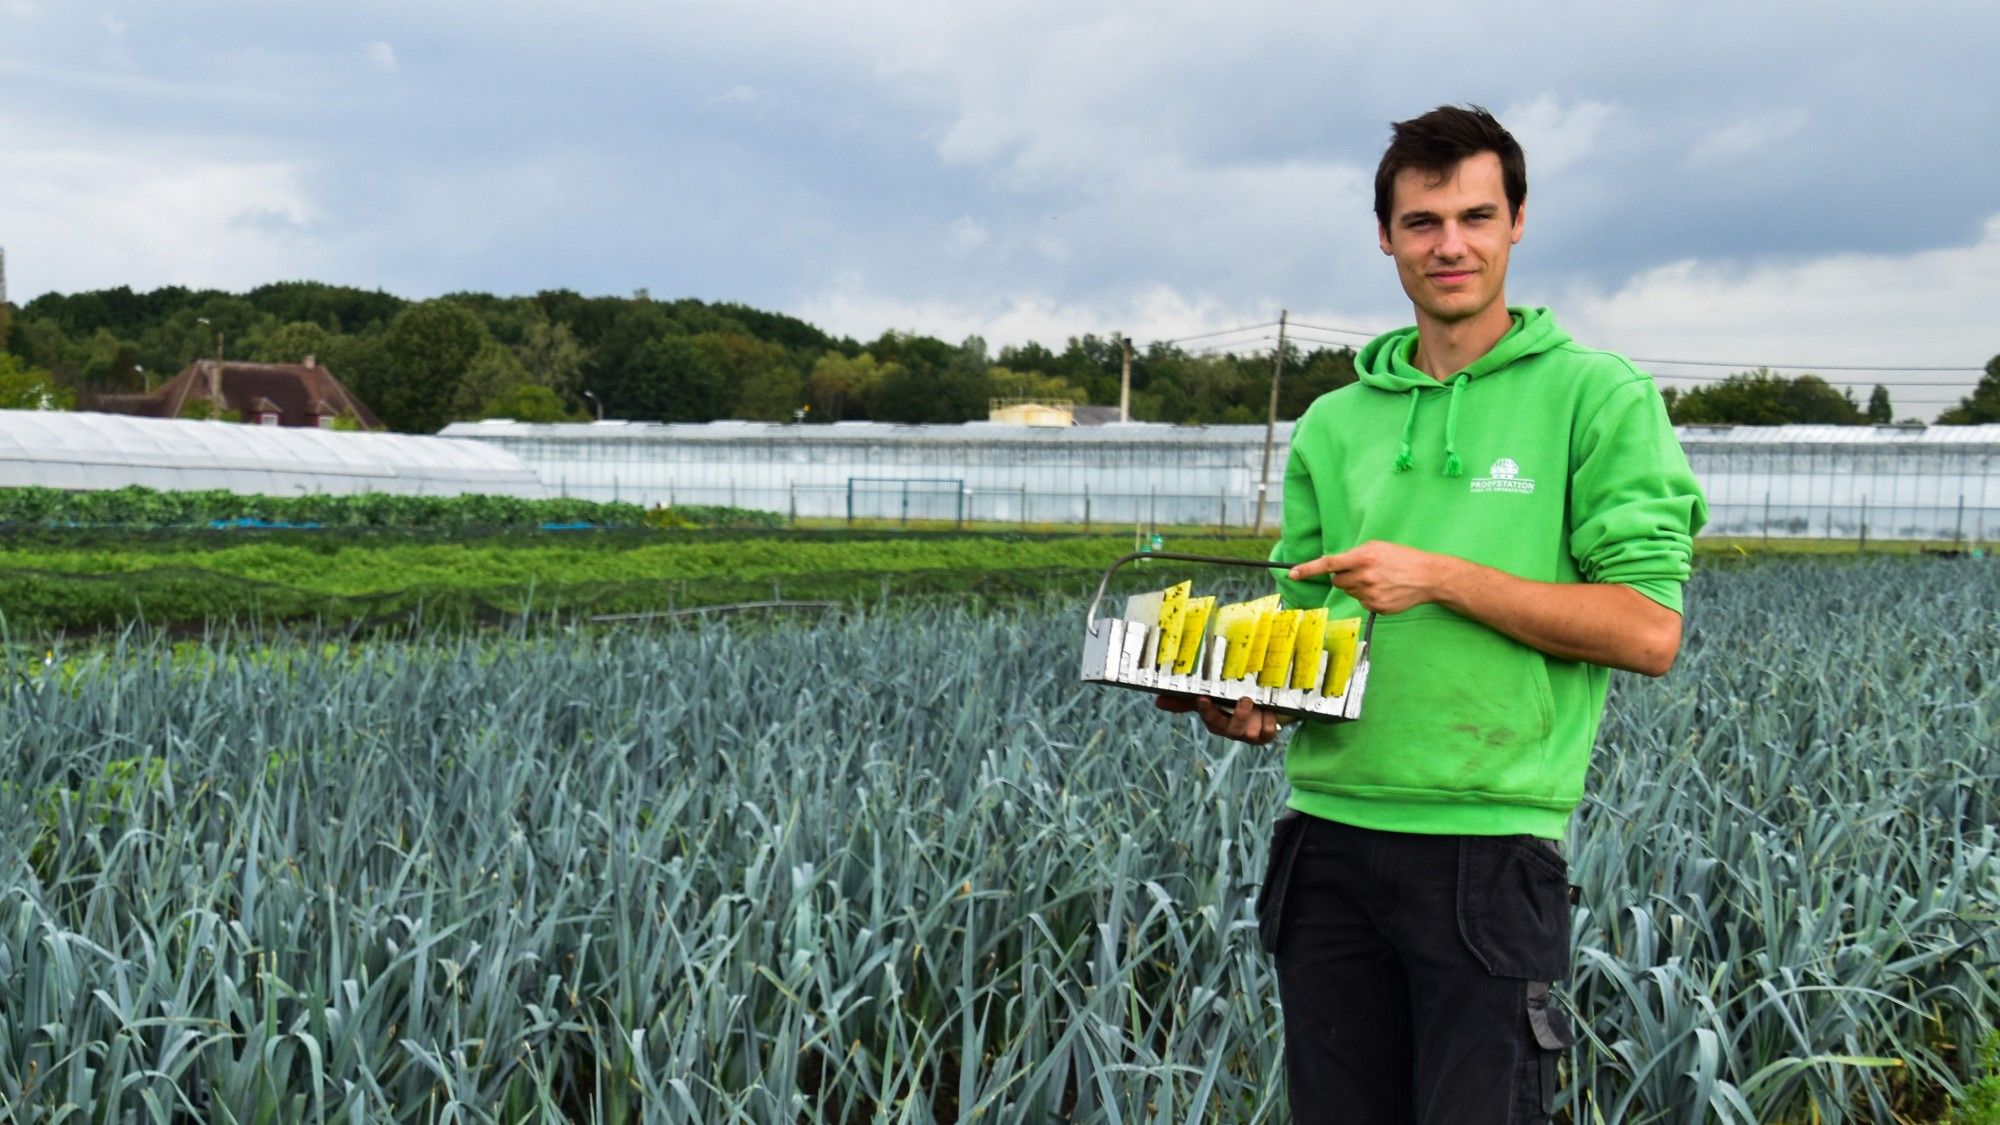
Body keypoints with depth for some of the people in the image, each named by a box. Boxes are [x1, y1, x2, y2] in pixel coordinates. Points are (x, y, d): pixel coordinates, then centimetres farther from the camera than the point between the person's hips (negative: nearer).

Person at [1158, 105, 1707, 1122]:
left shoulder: (1596, 398, -1)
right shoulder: (1333, 426, 14)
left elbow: (1648, 630, -8)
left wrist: (1441, 577, -13)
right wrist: (1252, 700, -3)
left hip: (1488, 840, -4)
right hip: (1327, 835, 5)